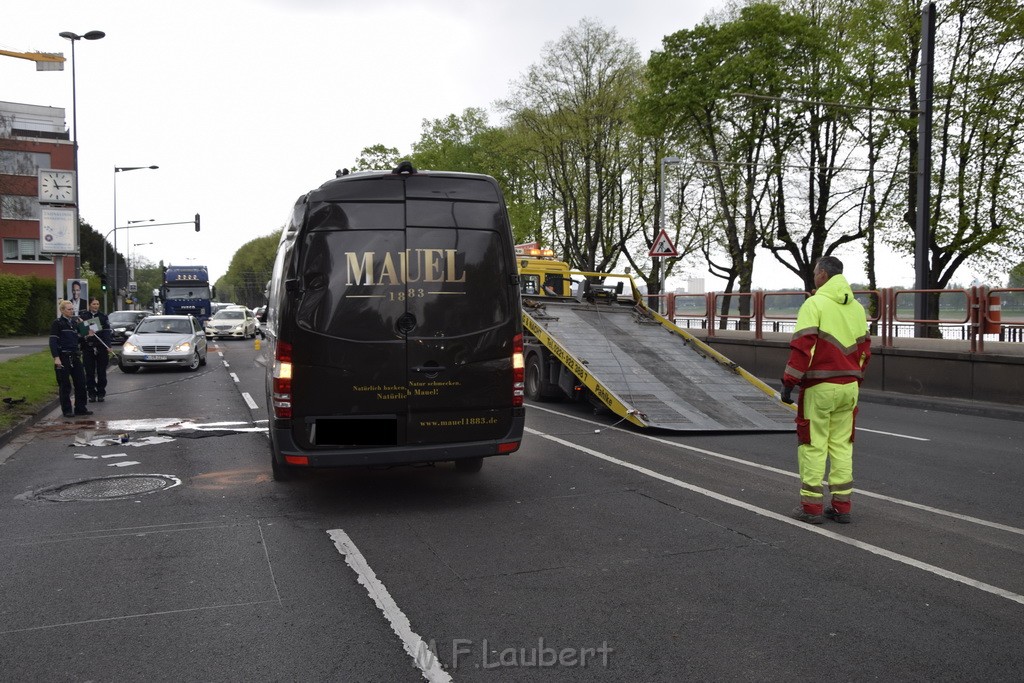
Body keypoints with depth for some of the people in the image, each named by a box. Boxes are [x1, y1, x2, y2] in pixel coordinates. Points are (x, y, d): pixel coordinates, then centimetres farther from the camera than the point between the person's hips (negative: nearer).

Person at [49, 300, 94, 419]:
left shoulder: (75, 322, 14)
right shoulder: (57, 323, -5)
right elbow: (53, 341, -10)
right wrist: (56, 358, -18)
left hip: (74, 356, 6)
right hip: (63, 357, -6)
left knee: (81, 382, 5)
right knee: (65, 385, 1)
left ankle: (80, 408, 13)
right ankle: (67, 410, 8)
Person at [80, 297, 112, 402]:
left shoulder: (103, 316, 5)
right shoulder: (84, 317, 5)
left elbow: (108, 331, 0)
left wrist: (108, 345, -10)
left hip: (101, 347, 0)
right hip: (88, 348, 0)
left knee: (101, 372, 3)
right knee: (90, 372, 3)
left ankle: (101, 393, 11)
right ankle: (91, 393, 11)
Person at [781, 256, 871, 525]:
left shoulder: (815, 304, -10)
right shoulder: (857, 308, 12)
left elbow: (802, 347, -16)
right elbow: (864, 350, 16)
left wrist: (788, 383, -12)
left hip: (819, 387, -6)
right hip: (849, 387, 7)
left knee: (813, 446, 1)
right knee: (842, 446, 11)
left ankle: (811, 506, 4)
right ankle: (842, 506, 15)